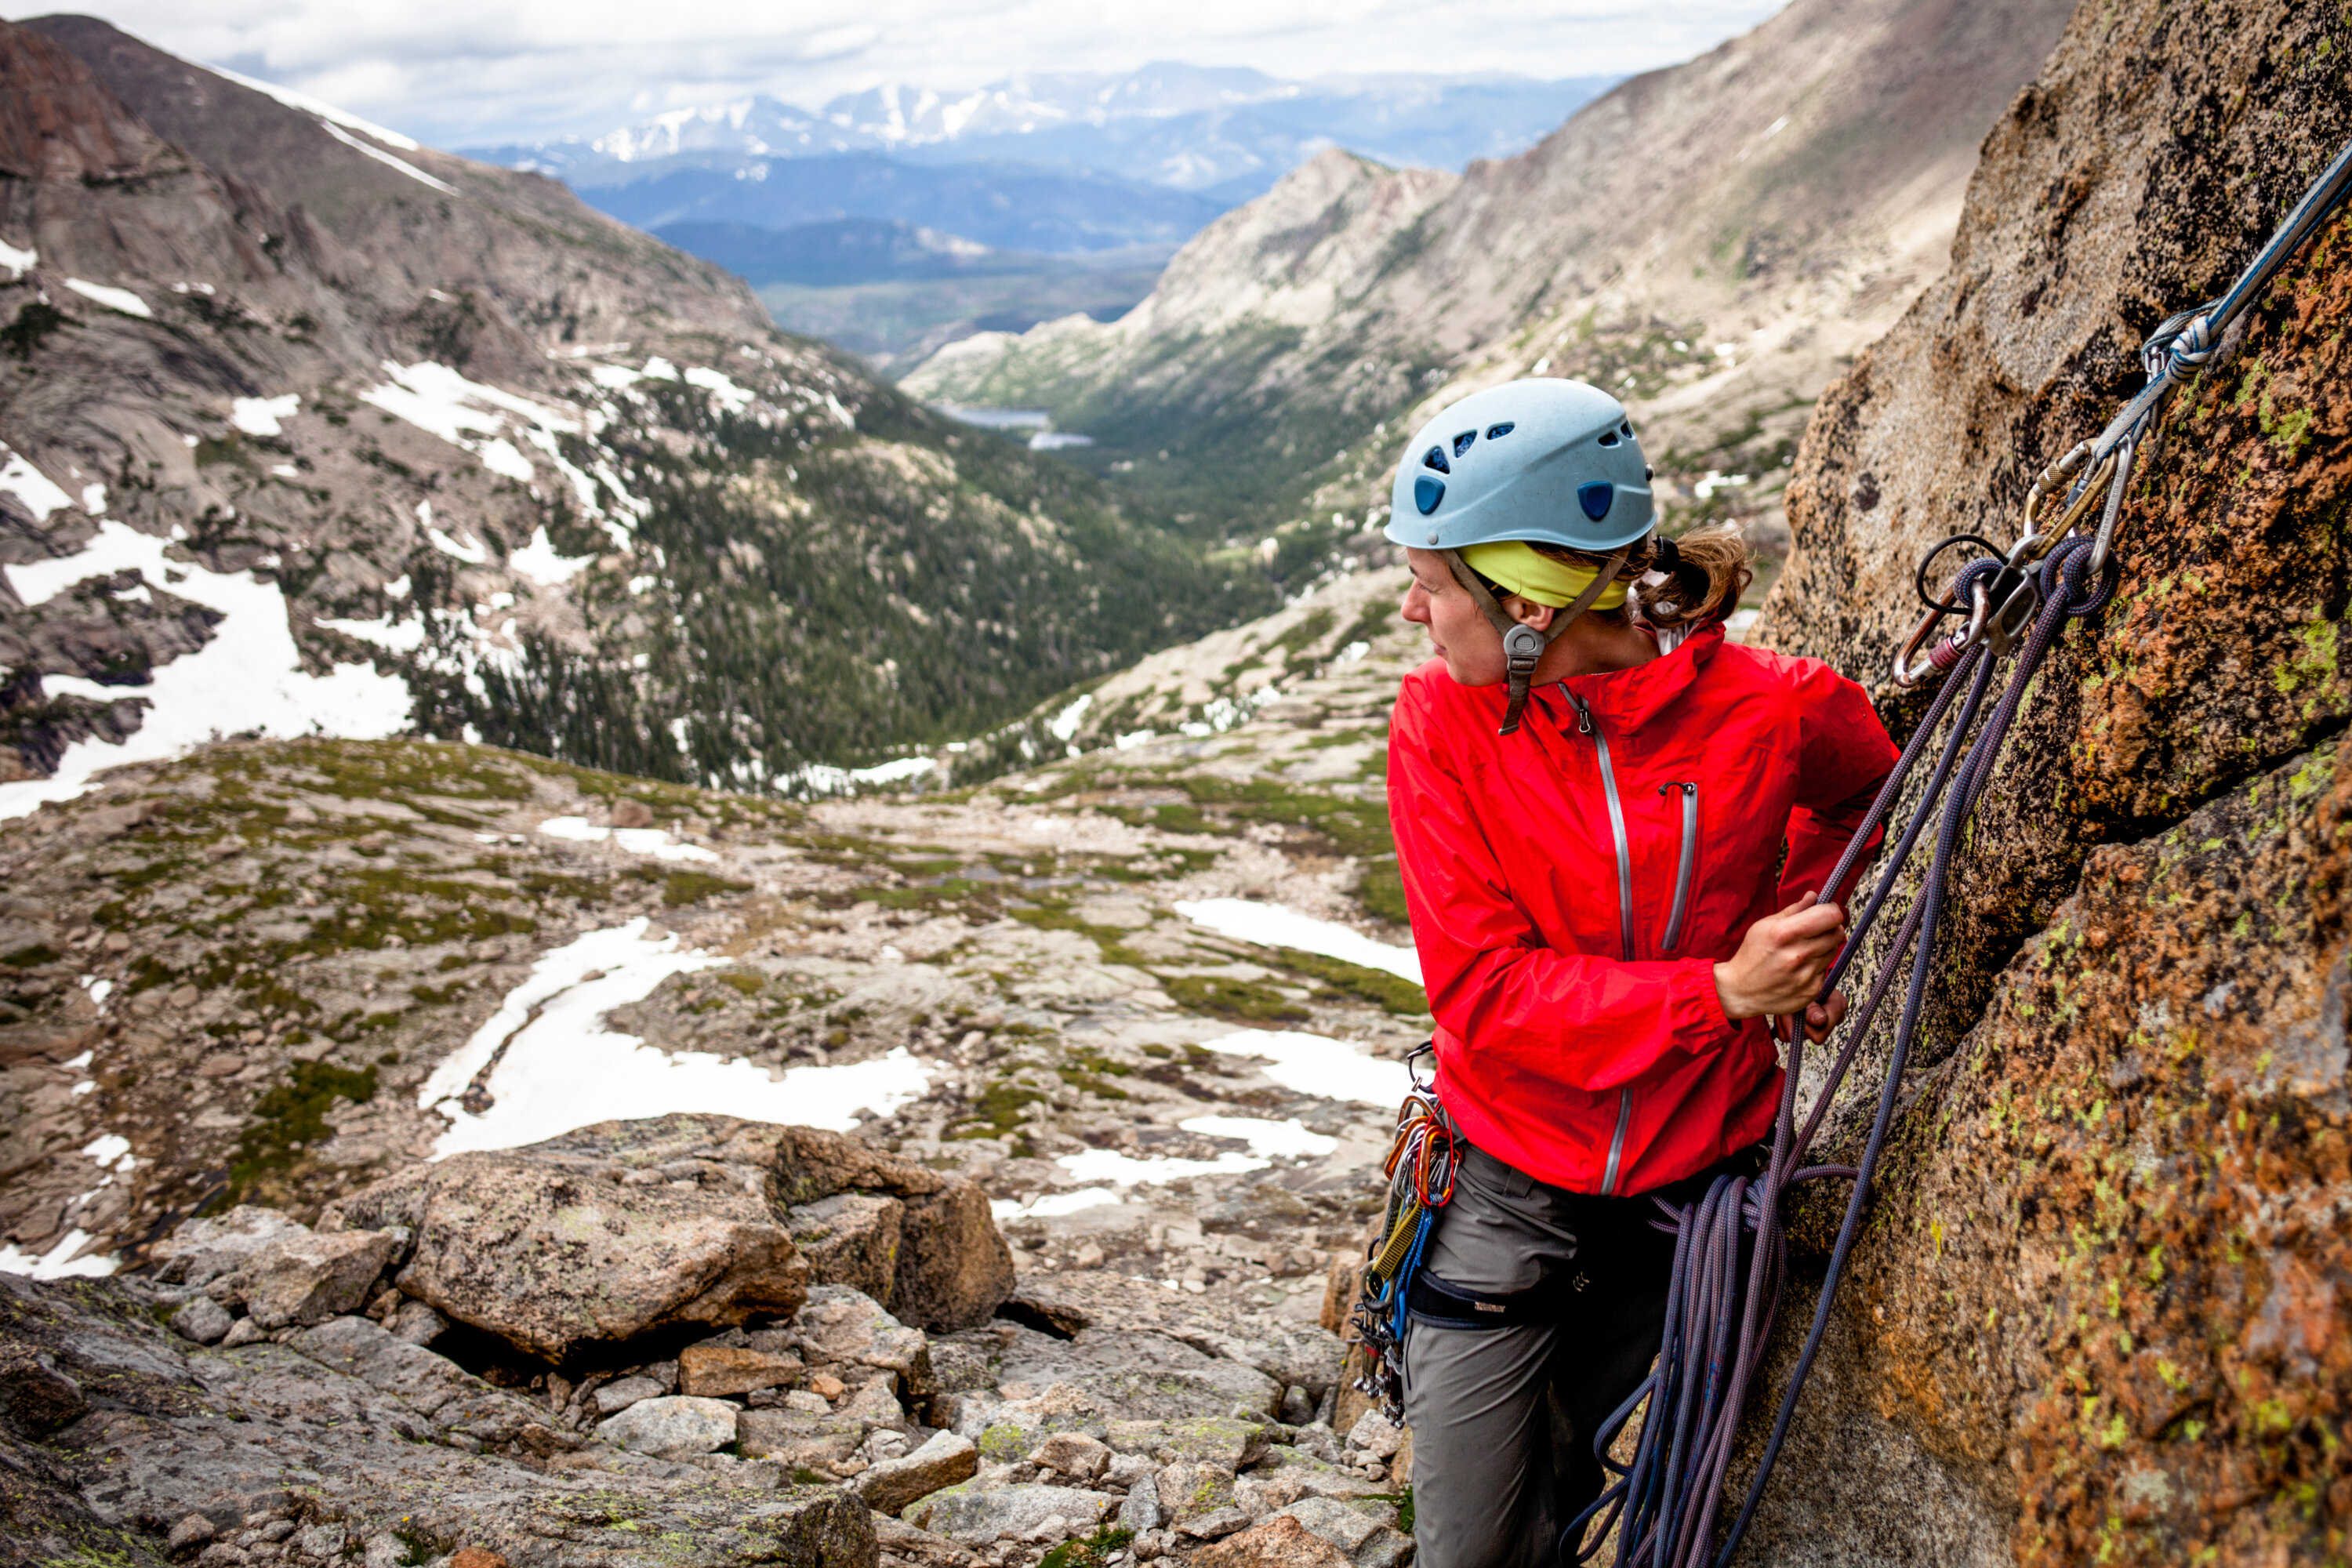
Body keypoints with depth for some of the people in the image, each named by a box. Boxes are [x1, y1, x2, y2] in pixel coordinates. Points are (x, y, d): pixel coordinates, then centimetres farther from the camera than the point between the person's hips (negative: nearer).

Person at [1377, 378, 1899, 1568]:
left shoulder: (1775, 710, -15)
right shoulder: (1441, 720, -14)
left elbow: (1860, 796, 11)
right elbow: (1481, 987, -17)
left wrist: (1796, 942, -6)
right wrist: (1723, 991, -26)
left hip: (1693, 1185, 1)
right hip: (1509, 1188, 0)